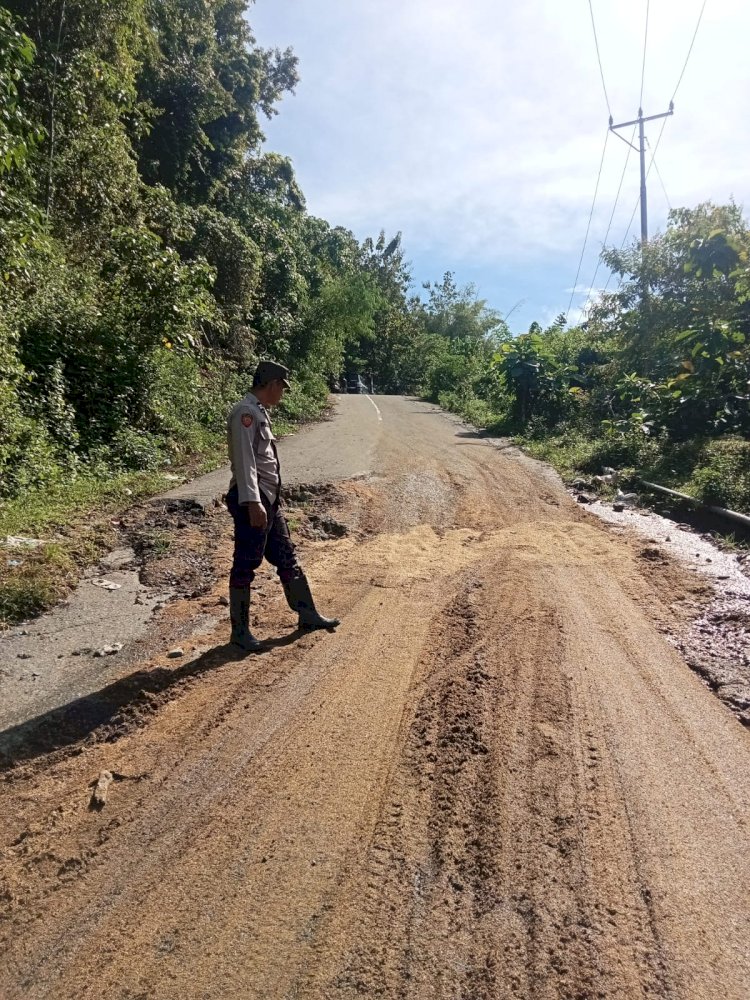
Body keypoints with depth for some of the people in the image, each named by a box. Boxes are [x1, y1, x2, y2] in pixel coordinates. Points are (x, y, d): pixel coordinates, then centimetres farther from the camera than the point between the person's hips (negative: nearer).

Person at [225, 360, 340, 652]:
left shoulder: (259, 412, 17)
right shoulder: (245, 412, -14)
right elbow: (244, 461, -22)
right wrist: (253, 503, -29)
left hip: (269, 500, 10)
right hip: (252, 502, -10)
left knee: (287, 558, 16)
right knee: (245, 566, 0)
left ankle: (307, 614, 28)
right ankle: (240, 631, 13)